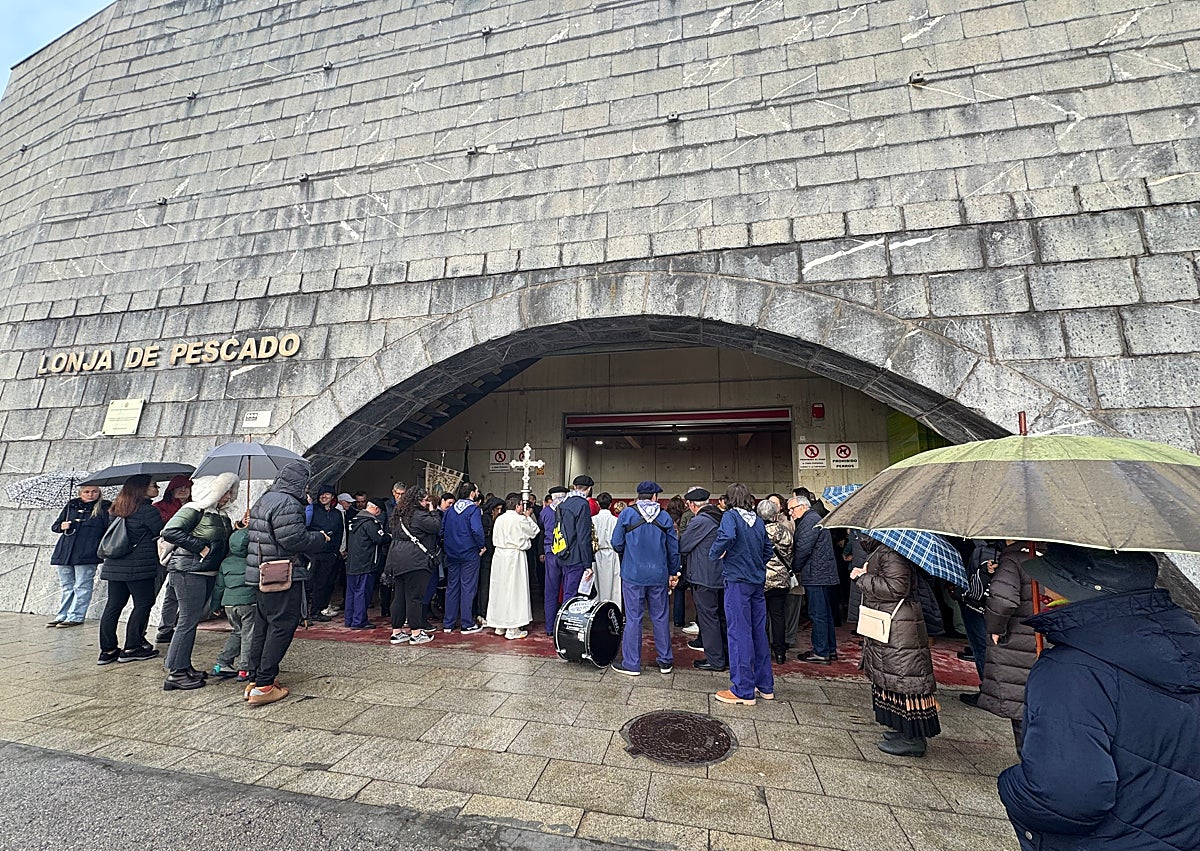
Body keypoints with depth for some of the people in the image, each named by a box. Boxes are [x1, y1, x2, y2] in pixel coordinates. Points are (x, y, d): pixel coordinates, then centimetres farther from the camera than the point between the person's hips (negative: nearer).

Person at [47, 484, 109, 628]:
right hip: (64, 553, 4)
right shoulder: (71, 506, 10)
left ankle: (75, 617, 6)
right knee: (66, 586, 13)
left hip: (86, 555, -4)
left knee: (82, 587, 0)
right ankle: (62, 615, 23)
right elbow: (54, 527, 18)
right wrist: (62, 527, -5)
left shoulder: (104, 508, 0)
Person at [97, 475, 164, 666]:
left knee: (113, 606, 11)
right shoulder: (148, 510, -13)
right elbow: (162, 534, -5)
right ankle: (132, 648, 6)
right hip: (139, 567, -8)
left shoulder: (115, 510, 11)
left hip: (114, 566, 8)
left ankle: (108, 650, 15)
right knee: (143, 604, 3)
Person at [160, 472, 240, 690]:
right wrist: (200, 547, -20)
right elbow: (170, 532, -21)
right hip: (189, 572, -9)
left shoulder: (221, 516, 15)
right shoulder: (194, 510, -10)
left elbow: (225, 545, 20)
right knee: (188, 620, -5)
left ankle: (184, 667, 25)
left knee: (193, 620, 15)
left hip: (208, 573, 9)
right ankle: (175, 673, 4)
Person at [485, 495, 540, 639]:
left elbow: (495, 539, 12)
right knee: (514, 590, 0)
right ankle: (512, 629, 4)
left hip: (499, 555, 7)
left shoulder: (499, 519, 6)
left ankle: (499, 626, 24)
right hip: (514, 556, -6)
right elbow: (534, 531, 2)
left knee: (500, 588, 13)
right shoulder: (520, 519, -12)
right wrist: (528, 516, 11)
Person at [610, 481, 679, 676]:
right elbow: (674, 549, 6)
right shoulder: (664, 517, 2)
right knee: (660, 617, 13)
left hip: (633, 574, -2)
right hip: (659, 575, 2)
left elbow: (616, 543, -3)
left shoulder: (627, 514, -5)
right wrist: (673, 573, 18)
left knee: (633, 618, 5)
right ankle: (665, 661, 24)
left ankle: (631, 664, 12)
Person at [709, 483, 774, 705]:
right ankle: (765, 686, 25)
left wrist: (714, 552, -13)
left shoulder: (731, 516, -10)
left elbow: (726, 537, -29)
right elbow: (768, 549, 14)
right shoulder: (758, 520, 9)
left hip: (737, 581, -7)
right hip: (758, 581, 7)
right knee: (759, 632, 14)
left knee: (740, 633, -1)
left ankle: (743, 690, 6)